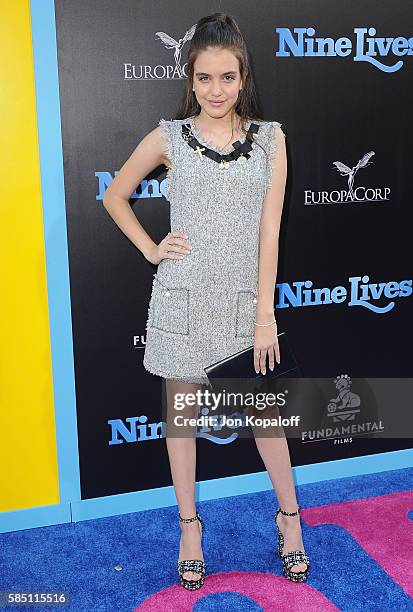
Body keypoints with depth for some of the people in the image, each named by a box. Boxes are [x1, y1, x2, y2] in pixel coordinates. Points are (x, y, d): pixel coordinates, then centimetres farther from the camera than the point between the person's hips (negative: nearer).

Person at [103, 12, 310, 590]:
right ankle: (190, 524, 30)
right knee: (181, 411, 11)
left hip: (245, 298, 0)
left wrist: (265, 315, -7)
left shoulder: (270, 137, 0)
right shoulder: (169, 137, -1)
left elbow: (269, 230, -4)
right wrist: (150, 249, 0)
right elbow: (114, 196, 12)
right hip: (182, 299, 0)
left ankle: (289, 517, 32)